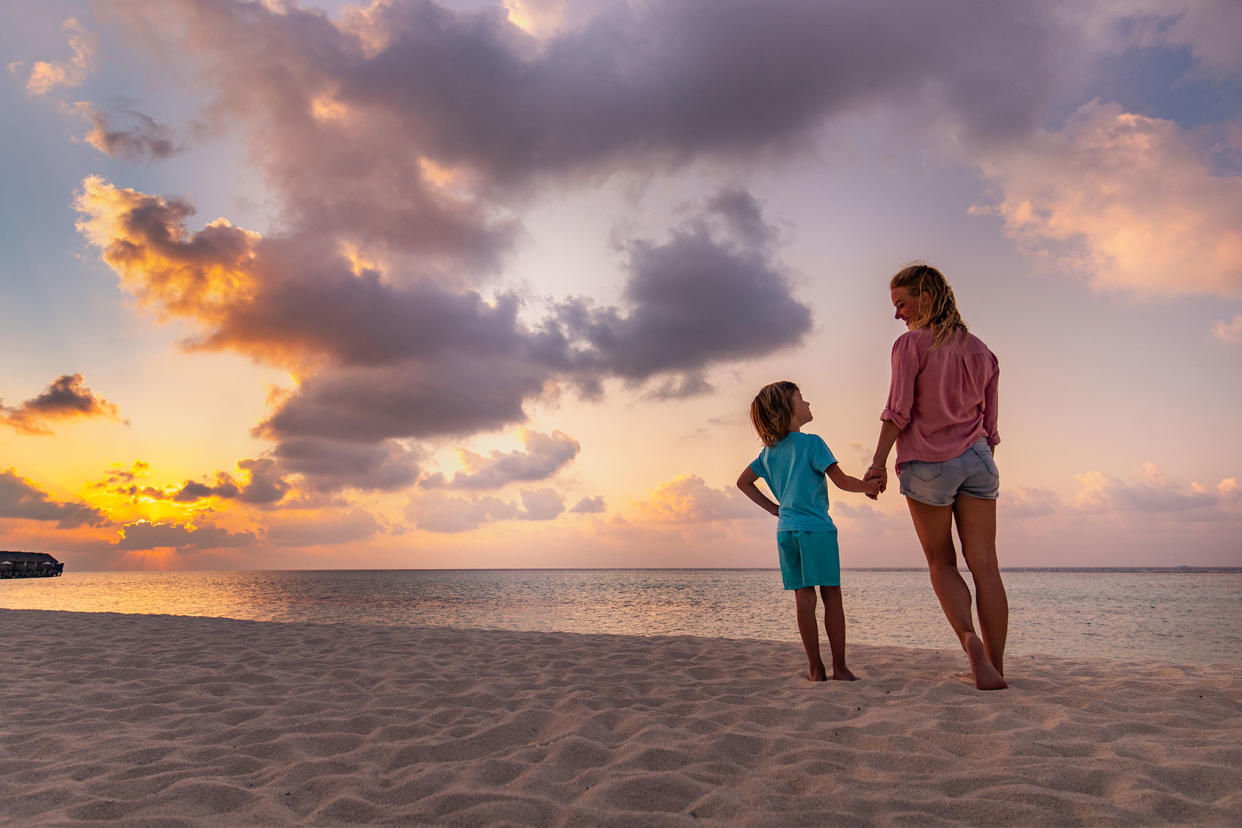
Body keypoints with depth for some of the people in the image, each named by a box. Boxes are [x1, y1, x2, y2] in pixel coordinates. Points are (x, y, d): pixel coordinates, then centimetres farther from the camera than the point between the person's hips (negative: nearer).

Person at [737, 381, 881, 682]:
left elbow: (743, 482, 22)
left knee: (803, 597, 5)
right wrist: (869, 486, 10)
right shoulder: (811, 443, -6)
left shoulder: (769, 451, 13)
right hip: (816, 528, -6)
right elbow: (842, 481, -7)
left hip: (785, 530, 6)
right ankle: (839, 668, 3)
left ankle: (816, 668, 6)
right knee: (831, 595, 1)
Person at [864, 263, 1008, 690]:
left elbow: (898, 411, -12)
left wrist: (878, 462, -9)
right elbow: (989, 423, 15)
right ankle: (994, 669, 3)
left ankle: (969, 637, -15)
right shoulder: (980, 350, 14)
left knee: (942, 564, 8)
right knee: (984, 565, 3)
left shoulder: (911, 344, -4)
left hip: (928, 463, -4)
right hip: (977, 460, 4)